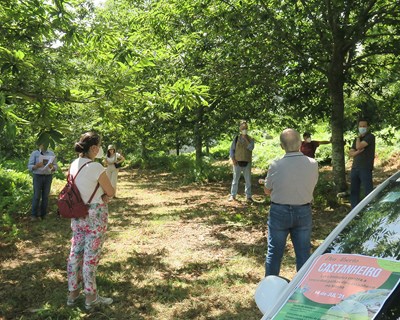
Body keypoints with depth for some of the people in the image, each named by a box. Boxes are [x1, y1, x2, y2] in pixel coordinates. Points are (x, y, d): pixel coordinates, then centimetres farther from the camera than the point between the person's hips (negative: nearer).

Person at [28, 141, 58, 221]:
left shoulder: (51, 153, 7)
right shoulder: (34, 153, 1)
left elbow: (56, 166, 5)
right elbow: (29, 166, -2)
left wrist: (52, 167, -18)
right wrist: (36, 166, -23)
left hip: (48, 177, 2)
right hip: (38, 177, -2)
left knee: (45, 196, 4)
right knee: (37, 196, -3)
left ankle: (43, 214, 12)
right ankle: (34, 215, 4)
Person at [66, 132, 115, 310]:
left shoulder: (74, 165, 1)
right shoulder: (96, 167, -22)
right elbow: (111, 192, -13)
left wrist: (100, 195, 2)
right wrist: (104, 195, 7)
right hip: (95, 216, -7)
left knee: (75, 253, 15)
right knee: (91, 256, 3)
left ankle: (73, 293, 27)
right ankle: (91, 297, 16)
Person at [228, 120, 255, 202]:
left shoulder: (250, 139, 3)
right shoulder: (236, 138, 3)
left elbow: (251, 148, -15)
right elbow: (232, 150, 3)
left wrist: (245, 139, -14)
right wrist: (233, 159, -8)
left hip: (247, 163, 1)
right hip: (237, 162, 0)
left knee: (248, 180, 6)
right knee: (235, 179, 5)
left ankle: (248, 196, 15)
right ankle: (233, 195, 13)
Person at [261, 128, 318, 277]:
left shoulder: (276, 166, -18)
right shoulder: (313, 164, -12)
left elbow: (267, 191, -3)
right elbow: (311, 185, 4)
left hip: (279, 212, -1)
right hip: (303, 213, 2)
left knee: (274, 253, 13)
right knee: (303, 254, 14)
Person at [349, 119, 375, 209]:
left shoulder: (370, 137, -4)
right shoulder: (357, 139, 18)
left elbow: (359, 146, -17)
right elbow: (350, 154, 10)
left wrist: (358, 137, 1)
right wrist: (358, 151, -10)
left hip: (365, 168, -7)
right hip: (355, 168, 7)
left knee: (368, 191, -7)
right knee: (353, 191, 9)